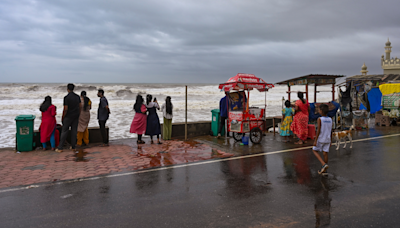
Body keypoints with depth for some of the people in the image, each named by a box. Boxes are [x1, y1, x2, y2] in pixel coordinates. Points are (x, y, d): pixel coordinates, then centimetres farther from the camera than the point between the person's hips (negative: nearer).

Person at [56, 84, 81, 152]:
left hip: (68, 116, -5)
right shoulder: (77, 96, 2)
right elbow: (79, 107, 6)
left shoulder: (66, 97, -15)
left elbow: (65, 109, -15)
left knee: (64, 131, 1)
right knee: (74, 131, 10)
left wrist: (62, 118, -3)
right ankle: (73, 146, 16)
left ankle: (60, 148, 5)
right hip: (76, 116, 5)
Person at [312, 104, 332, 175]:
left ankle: (324, 164, -6)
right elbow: (331, 131, 7)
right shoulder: (330, 120, 3)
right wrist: (330, 141, 16)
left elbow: (318, 131, -15)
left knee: (314, 150, 11)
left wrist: (315, 140, -11)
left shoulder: (320, 119, -14)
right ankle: (324, 170, 15)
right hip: (327, 140, 5)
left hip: (321, 139, -5)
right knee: (325, 153, 8)